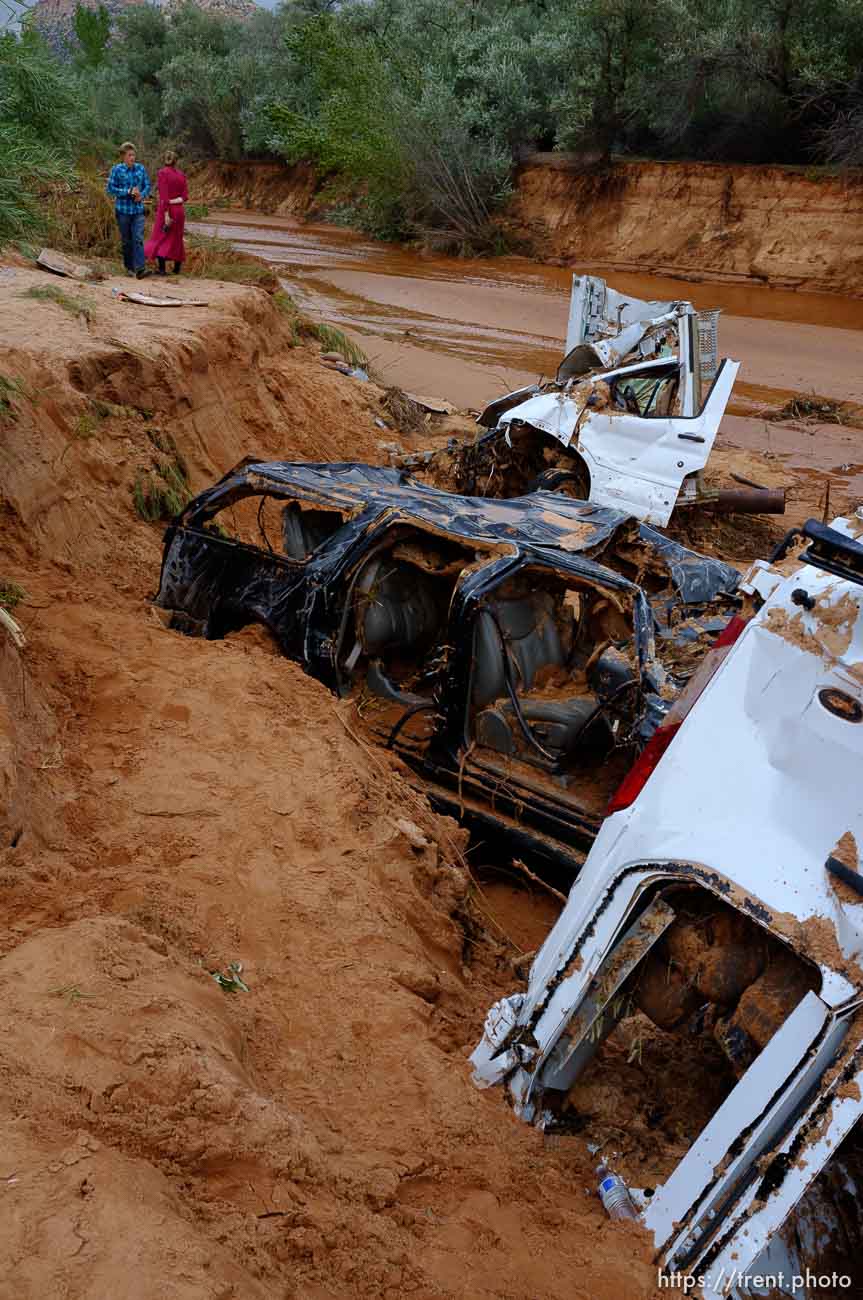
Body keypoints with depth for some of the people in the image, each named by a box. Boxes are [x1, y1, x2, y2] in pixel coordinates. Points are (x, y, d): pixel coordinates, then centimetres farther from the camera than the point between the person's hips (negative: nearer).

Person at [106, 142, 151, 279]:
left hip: (138, 210, 1)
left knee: (138, 239, -12)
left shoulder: (141, 168, 3)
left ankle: (140, 268, -18)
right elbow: (110, 189, -6)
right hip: (123, 210, -1)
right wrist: (128, 192, -15)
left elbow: (147, 185, 10)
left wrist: (142, 195, -11)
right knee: (126, 240, 8)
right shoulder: (117, 169, -4)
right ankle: (129, 267, 22)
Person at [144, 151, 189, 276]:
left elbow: (164, 195, -16)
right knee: (176, 238, 17)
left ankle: (162, 269, -10)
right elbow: (185, 196, -1)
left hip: (166, 209, -5)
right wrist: (175, 201, -9)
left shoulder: (163, 173, -9)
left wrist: (166, 214, -18)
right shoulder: (181, 174, 6)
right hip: (179, 210, 5)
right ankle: (177, 268, 20)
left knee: (160, 238, 1)